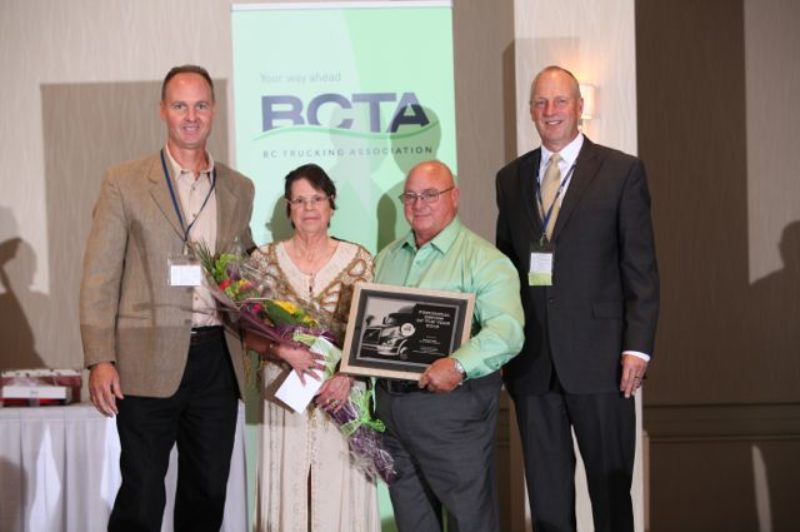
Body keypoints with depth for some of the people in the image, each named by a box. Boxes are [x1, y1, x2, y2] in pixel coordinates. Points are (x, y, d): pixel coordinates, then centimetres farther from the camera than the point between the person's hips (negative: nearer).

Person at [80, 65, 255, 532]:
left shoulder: (240, 189, 11)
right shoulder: (125, 182, -1)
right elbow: (100, 277, -4)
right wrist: (100, 360, -10)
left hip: (219, 359, 4)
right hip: (149, 362, -4)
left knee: (208, 493, 13)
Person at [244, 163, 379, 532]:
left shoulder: (358, 260, 2)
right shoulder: (266, 259, 3)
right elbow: (249, 333, 3)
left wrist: (346, 376, -16)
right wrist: (284, 351, -16)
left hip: (341, 393, 0)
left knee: (339, 489, 1)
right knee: (287, 491, 3)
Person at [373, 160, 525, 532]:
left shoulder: (483, 260, -7)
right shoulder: (386, 260, 15)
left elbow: (506, 330, -20)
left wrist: (459, 365, -35)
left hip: (452, 404, -6)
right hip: (391, 405, 6)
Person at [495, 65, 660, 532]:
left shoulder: (622, 171, 0)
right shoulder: (511, 178, 11)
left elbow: (641, 268, -3)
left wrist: (637, 347, -11)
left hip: (598, 358, -3)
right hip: (532, 362, 3)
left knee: (610, 485, 7)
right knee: (546, 493, 11)